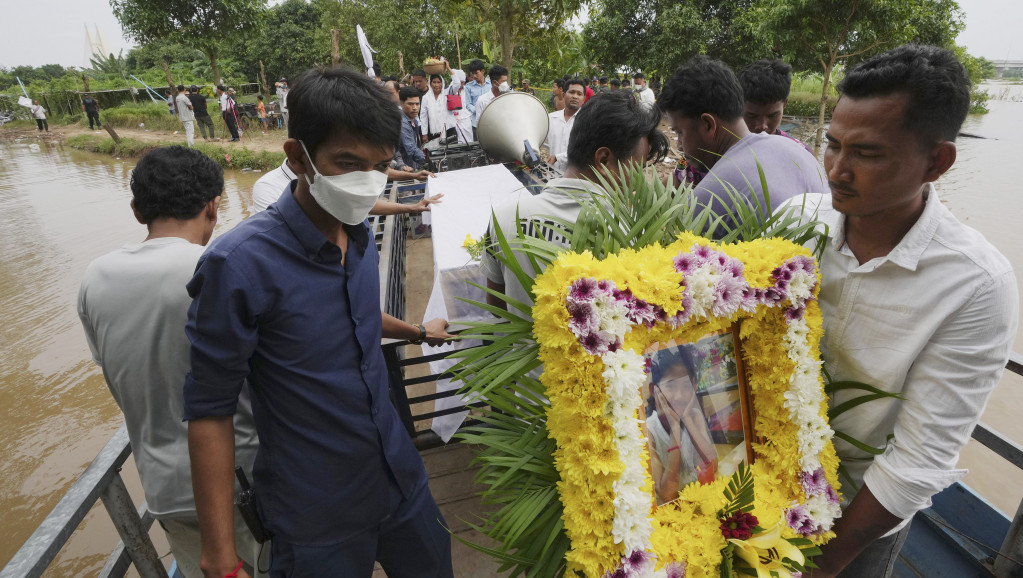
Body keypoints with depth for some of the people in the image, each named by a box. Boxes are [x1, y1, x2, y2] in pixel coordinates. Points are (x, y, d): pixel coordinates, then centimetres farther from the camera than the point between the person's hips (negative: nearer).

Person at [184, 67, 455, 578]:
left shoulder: (359, 234, -3)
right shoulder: (240, 263, -22)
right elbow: (209, 410, -17)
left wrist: (418, 332, 30)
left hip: (399, 474, 6)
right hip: (316, 516, -6)